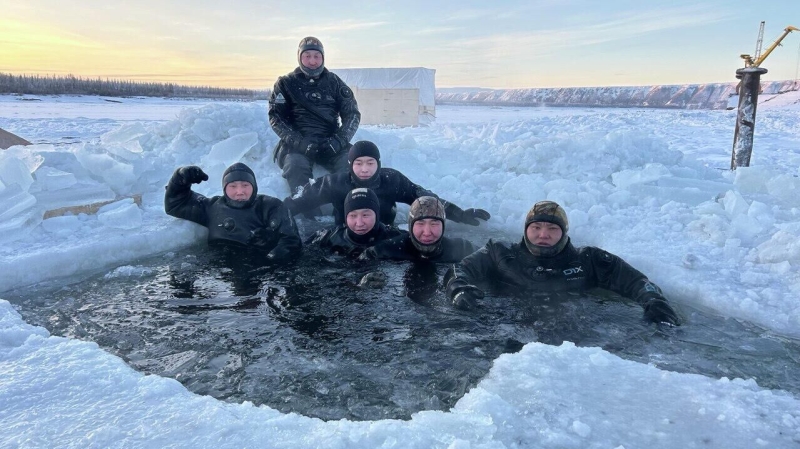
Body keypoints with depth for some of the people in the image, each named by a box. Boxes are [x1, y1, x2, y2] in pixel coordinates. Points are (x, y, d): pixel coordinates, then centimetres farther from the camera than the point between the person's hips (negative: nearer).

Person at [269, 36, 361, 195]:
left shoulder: (334, 82, 15)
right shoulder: (286, 84, 10)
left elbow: (352, 113, 10)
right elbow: (276, 117, 1)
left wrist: (340, 139, -9)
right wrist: (298, 142, -15)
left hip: (330, 143, 2)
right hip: (297, 144, -1)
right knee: (296, 166, -34)